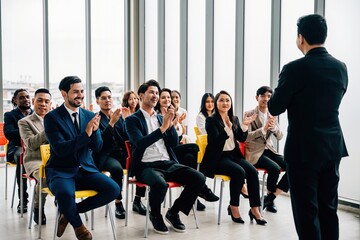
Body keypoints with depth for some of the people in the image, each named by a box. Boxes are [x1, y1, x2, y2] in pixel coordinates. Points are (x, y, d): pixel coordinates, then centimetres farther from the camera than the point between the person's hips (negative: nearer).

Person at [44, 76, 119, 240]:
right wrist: (86, 133, -27)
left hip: (85, 169, 5)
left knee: (113, 189, -18)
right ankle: (78, 224, -2)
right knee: (65, 194, -37)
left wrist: (95, 131, -19)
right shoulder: (52, 117, -7)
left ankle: (69, 212, 2)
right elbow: (60, 149, -18)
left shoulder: (90, 115, 7)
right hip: (60, 171, -4)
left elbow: (97, 147, 2)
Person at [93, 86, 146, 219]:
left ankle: (137, 201, -3)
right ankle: (118, 203, -18)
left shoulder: (119, 117, 15)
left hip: (122, 153, 5)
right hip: (105, 156, -5)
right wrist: (112, 122, -24)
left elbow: (127, 138, 6)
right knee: (117, 168, -36)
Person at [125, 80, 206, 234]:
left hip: (168, 163, 6)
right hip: (146, 166, -5)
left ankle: (173, 212, 4)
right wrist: (162, 128, -20)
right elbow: (140, 143, -15)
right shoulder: (132, 120, 2)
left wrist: (170, 124, -5)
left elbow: (175, 143, 12)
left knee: (199, 178, -16)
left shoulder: (161, 117, 19)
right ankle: (155, 215, -4)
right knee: (160, 184, -38)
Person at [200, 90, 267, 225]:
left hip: (234, 154, 6)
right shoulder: (211, 120, -4)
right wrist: (227, 128, -30)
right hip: (218, 158, -5)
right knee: (239, 172, -30)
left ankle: (254, 209, -16)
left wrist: (245, 126, -8)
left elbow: (242, 139, 8)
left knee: (252, 171, -20)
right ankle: (233, 208, -13)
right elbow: (216, 141, -17)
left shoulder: (234, 119, 14)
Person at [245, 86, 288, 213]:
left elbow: (280, 136, 5)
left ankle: (271, 197, -3)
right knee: (275, 168, -31)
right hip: (255, 152, -6)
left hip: (269, 150, 6)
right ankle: (270, 198, -4)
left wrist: (274, 127, -17)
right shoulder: (249, 114, -5)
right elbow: (246, 136, -15)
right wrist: (263, 128, -28)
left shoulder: (272, 115, 10)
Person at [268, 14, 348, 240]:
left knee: (307, 210, 3)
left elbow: (274, 108, -9)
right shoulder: (341, 67, 4)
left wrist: (287, 93, 9)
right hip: (333, 147, 6)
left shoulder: (295, 69, -15)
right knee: (329, 208, 15)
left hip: (304, 148, -6)